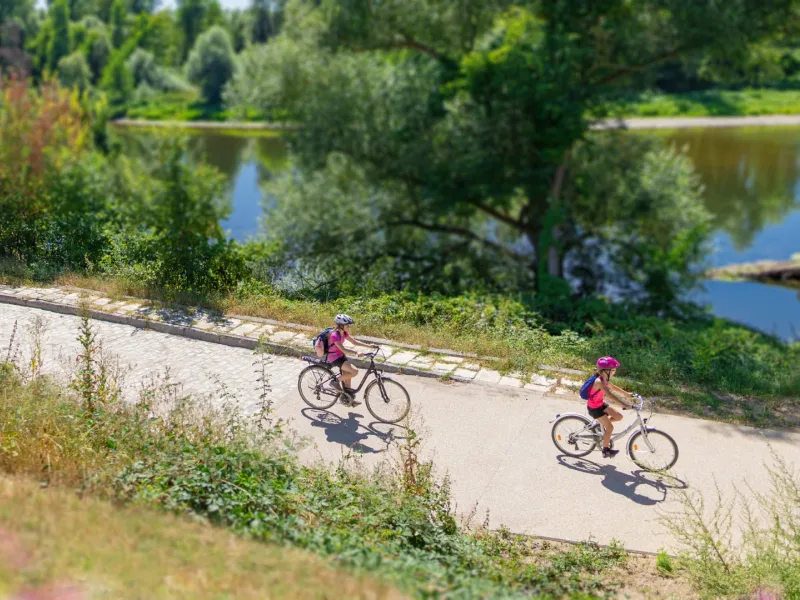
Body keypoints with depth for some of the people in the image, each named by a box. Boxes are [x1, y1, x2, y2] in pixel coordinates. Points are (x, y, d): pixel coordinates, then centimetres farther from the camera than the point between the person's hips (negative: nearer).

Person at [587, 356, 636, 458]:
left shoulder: (605, 379, -2)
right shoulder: (599, 382, -31)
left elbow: (614, 387, 14)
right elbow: (610, 394, -40)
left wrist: (627, 394, 16)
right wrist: (624, 404, -45)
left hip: (601, 404, 9)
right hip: (594, 407, -9)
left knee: (619, 417, 3)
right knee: (610, 427, -7)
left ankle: (601, 424, 21)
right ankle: (606, 451, 8)